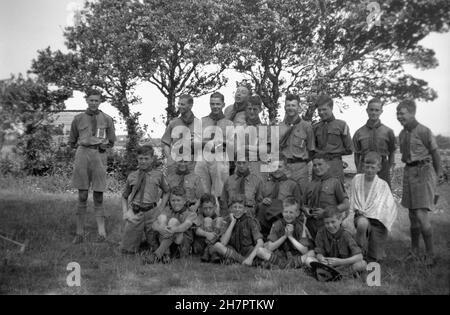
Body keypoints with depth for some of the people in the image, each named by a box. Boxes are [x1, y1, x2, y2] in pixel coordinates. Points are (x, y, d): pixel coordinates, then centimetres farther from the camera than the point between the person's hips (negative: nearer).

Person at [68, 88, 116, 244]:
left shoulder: (107, 119, 9)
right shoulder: (78, 119, 11)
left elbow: (111, 142, 15)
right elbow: (72, 142, 18)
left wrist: (101, 146, 5)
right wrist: (84, 145, 9)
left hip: (99, 157, -1)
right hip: (82, 155, 1)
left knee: (98, 196, 0)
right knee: (82, 196, 2)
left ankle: (101, 231, 3)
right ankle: (79, 233, 7)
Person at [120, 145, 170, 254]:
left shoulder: (158, 175, 5)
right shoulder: (132, 176, 7)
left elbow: (166, 192, 19)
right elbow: (124, 196, 17)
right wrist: (125, 212, 2)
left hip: (152, 213, -1)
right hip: (135, 214, 1)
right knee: (127, 250, 3)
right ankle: (138, 239, 32)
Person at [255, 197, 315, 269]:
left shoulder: (301, 226, -8)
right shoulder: (277, 225, -6)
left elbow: (304, 251, -16)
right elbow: (270, 248, -12)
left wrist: (290, 236, -17)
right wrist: (285, 236, -19)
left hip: (297, 256, -1)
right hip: (279, 255, 2)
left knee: (311, 253, -28)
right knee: (259, 250, -25)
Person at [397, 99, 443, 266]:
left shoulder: (424, 132, -12)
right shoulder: (402, 134, 8)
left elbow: (435, 155, -5)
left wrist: (437, 175, 3)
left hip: (423, 171, -6)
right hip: (409, 171, 7)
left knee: (421, 214, -11)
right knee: (412, 215, 12)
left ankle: (430, 254, 6)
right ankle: (414, 251, 24)